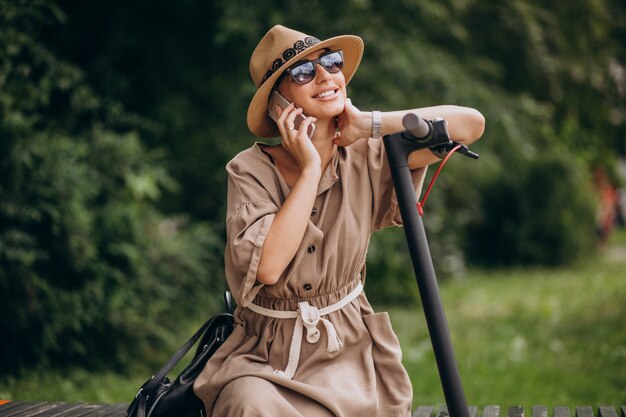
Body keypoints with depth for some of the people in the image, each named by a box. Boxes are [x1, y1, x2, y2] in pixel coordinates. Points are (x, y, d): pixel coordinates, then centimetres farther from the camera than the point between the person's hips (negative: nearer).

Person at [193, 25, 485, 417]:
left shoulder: (366, 157, -3)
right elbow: (266, 266, -25)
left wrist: (368, 124, -15)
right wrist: (310, 168, -19)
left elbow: (471, 123, -12)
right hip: (265, 355, -3)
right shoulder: (251, 170, -9)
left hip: (349, 353, 3)